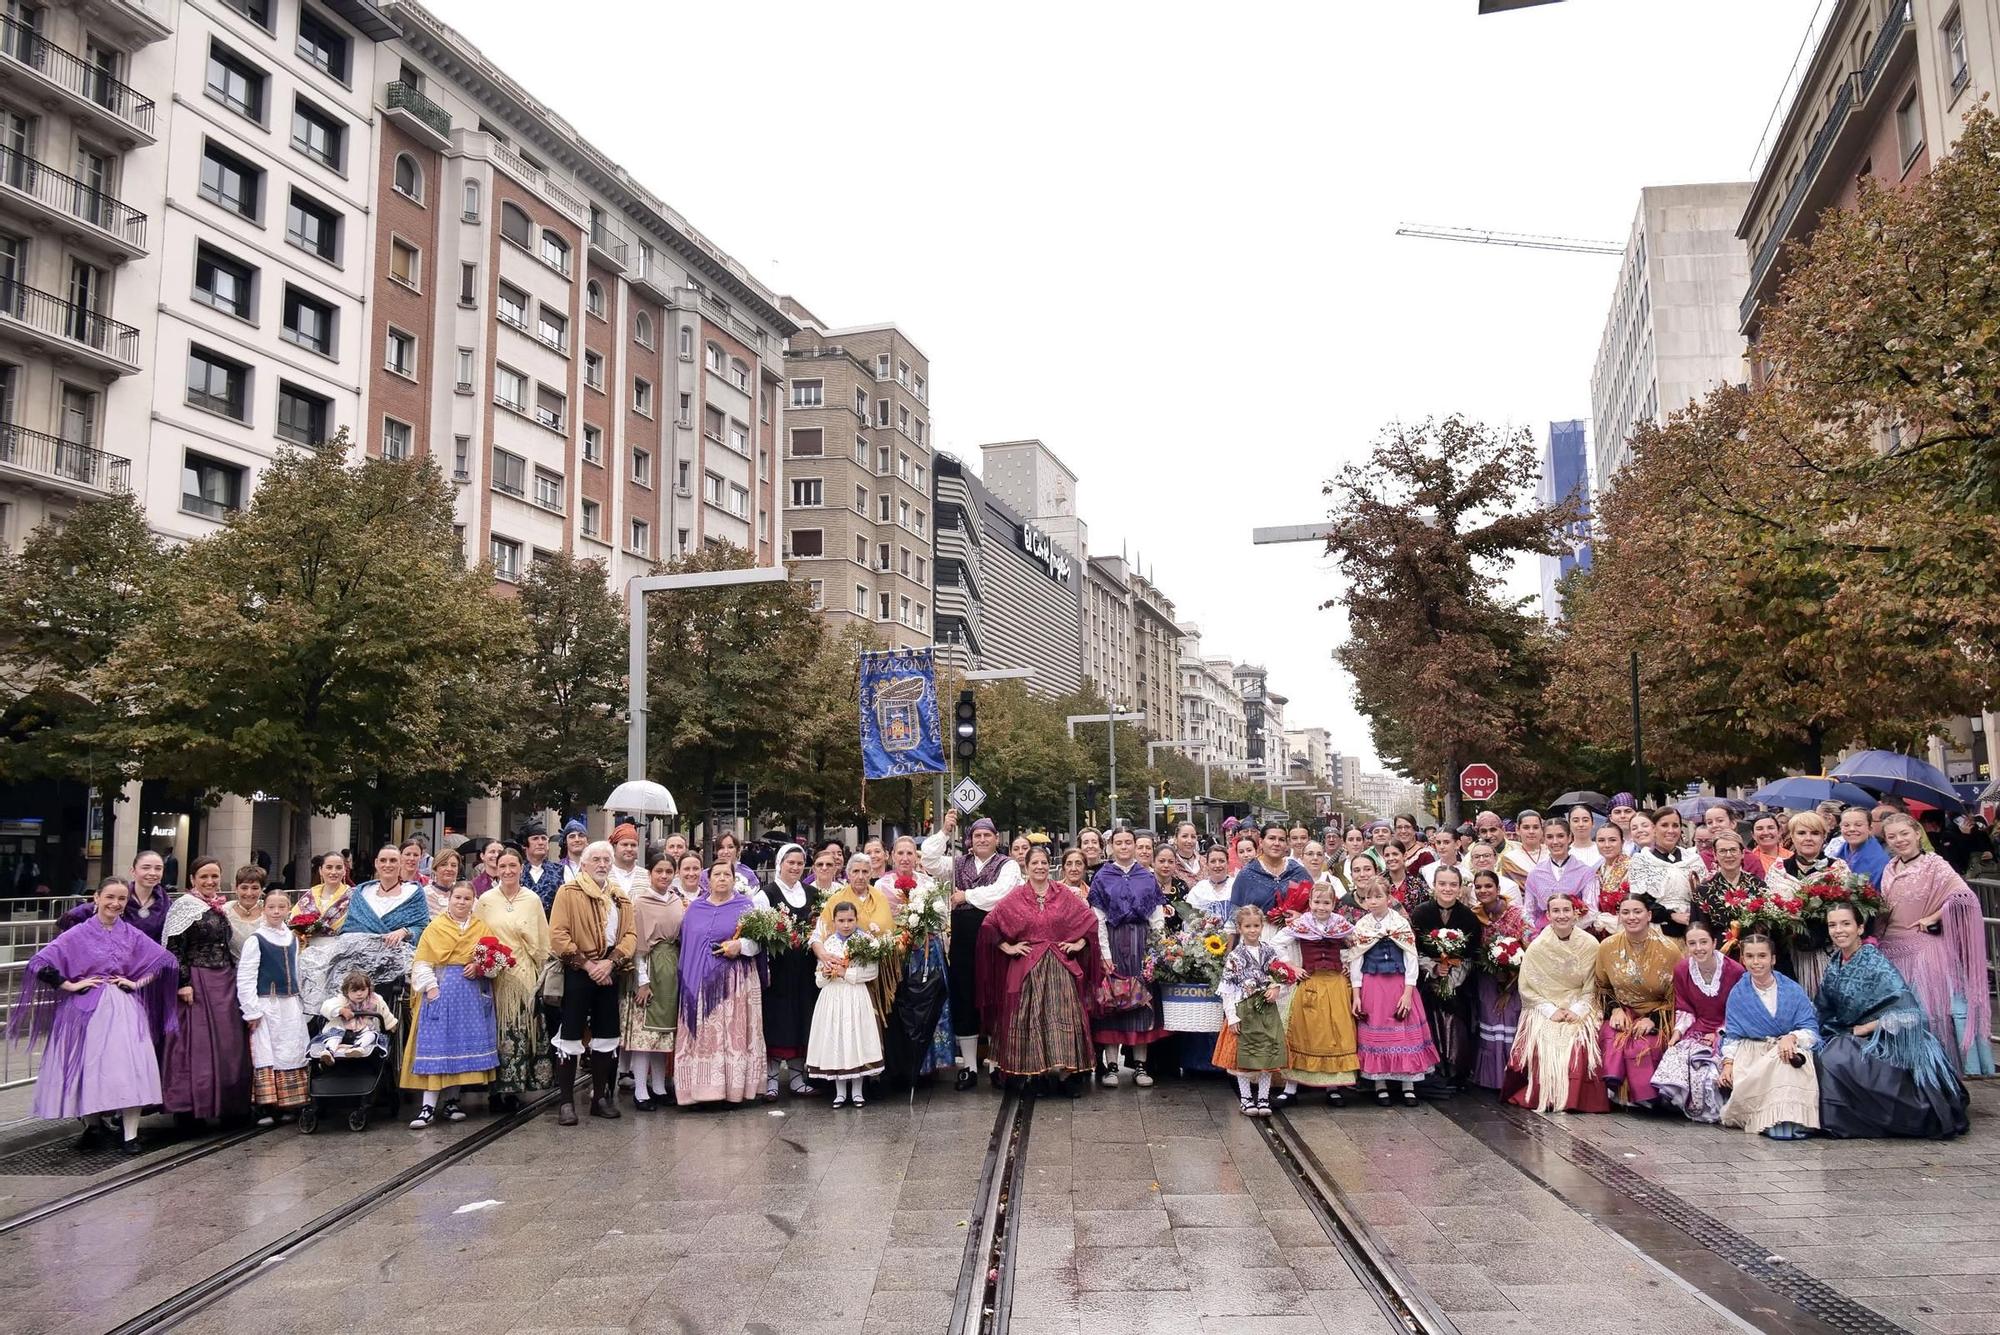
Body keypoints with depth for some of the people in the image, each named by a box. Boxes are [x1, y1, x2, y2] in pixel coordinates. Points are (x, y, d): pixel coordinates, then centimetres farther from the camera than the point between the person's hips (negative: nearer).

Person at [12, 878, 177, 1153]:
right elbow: (39, 963, -9)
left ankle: (131, 1135, -7)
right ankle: (92, 1125, 24)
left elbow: (165, 959, 13)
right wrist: (69, 985, -9)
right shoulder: (79, 934, -3)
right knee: (89, 1068, 0)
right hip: (87, 1008, -2)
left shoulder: (133, 934, 5)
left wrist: (137, 982, 4)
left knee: (131, 1068, -11)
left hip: (124, 1007, 2)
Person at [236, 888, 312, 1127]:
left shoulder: (293, 939, 11)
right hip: (267, 1005, -6)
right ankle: (266, 1108, 1)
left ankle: (284, 1106, 14)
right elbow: (244, 977, -10)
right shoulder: (256, 940, -7)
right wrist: (251, 1010, -13)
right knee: (267, 1054, -5)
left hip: (291, 1005, 6)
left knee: (293, 1053, 6)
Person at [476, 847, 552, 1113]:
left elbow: (542, 941, 7)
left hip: (525, 976, 0)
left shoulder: (533, 900, 4)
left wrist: (542, 972, 5)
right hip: (493, 976, 0)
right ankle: (497, 1088, 9)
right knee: (496, 1031, 1)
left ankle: (515, 1086, 10)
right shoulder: (486, 900, 3)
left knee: (522, 1030, 0)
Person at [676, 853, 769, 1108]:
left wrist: (741, 945, -17)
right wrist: (687, 976, 5)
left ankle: (735, 1087, 1)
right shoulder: (694, 908, 14)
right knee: (701, 1034, 0)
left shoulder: (745, 905, 5)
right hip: (701, 980, 3)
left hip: (736, 980, -3)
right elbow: (685, 943, 14)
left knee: (734, 1032, -3)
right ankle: (704, 1087, 4)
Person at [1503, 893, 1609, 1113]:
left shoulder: (1590, 944, -1)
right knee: (1543, 1043, -27)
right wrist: (1551, 1010, -12)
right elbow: (1527, 988, -1)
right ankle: (1544, 1097, -15)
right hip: (1544, 1008, 0)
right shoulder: (1537, 947, -2)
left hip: (1580, 1009, 0)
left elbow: (1592, 987, 3)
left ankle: (1574, 1098, -16)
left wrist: (1577, 1010, -11)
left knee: (1580, 1043, -28)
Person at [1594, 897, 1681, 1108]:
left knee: (1640, 1046, -32)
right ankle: (1615, 1089, -21)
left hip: (1658, 1017, -2)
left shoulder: (1669, 950, -6)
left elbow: (1675, 998, -1)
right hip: (1622, 1012, 2)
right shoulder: (1607, 947, 1)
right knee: (1613, 1040, -32)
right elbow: (1603, 987, 14)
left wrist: (1653, 1019, -15)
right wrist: (1615, 1009, -5)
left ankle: (1645, 1098, -11)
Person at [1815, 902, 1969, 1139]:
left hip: (1881, 1041, -7)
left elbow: (1904, 1010, -24)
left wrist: (1864, 1029, -17)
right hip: (1848, 1037, 7)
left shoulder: (1874, 961, -16)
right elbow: (1826, 1012, 12)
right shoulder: (1834, 964, 4)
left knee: (1834, 1059, -25)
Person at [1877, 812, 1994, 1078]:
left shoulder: (1933, 864, -8)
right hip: (1894, 949, 6)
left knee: (1931, 1006, -4)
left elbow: (1964, 897, -21)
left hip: (1925, 948, -6)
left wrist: (1932, 918, -15)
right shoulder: (1889, 870, 10)